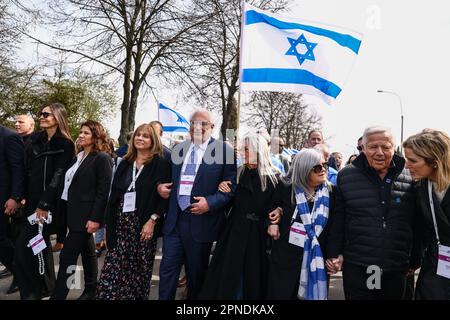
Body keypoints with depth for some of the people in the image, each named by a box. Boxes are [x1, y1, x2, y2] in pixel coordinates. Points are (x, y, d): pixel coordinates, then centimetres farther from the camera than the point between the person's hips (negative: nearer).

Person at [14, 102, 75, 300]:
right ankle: (46, 286, 29)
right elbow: (28, 170, 11)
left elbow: (58, 176, -14)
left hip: (49, 203, -7)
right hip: (33, 201, 7)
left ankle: (36, 290, 9)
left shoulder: (65, 145, -9)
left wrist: (44, 204, -16)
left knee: (23, 246, -8)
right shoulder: (36, 140, 12)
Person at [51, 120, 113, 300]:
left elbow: (104, 191, -17)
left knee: (67, 257, -6)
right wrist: (66, 210, 13)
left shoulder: (102, 158, -11)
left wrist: (95, 218, -21)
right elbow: (70, 185, 18)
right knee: (88, 253, 16)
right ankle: (90, 291, 28)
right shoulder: (78, 157, 15)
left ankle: (58, 296, 3)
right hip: (74, 213, 8)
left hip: (86, 215, -8)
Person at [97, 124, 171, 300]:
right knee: (112, 268, -1)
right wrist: (109, 223, 7)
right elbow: (114, 194, 13)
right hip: (121, 223, 4)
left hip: (144, 223, -4)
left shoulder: (161, 163, -3)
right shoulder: (125, 163, 12)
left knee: (140, 269, 7)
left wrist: (152, 220, -15)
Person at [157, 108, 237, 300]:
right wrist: (160, 186, 2)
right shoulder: (178, 149, 10)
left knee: (196, 273, 14)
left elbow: (232, 186, -9)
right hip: (174, 219, 4)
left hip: (201, 221, -4)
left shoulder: (224, 151, -6)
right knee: (168, 269, 8)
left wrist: (210, 202, -19)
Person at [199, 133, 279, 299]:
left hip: (258, 234, -3)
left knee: (253, 277, 9)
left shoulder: (273, 177, -6)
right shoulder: (239, 173, 7)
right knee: (228, 276, 8)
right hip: (236, 231, 4)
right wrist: (222, 186, -5)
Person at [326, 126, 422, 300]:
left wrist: (415, 260, 11)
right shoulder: (346, 176, -1)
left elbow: (417, 223, 8)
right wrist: (334, 253, 0)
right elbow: (338, 218, 2)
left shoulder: (410, 179, 2)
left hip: (397, 269, 2)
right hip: (356, 267, -2)